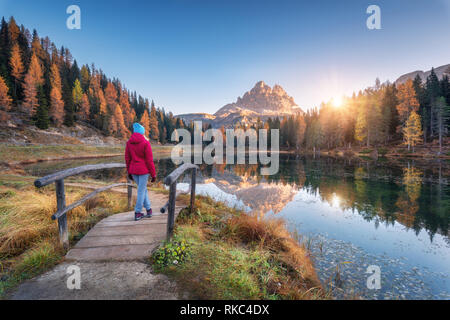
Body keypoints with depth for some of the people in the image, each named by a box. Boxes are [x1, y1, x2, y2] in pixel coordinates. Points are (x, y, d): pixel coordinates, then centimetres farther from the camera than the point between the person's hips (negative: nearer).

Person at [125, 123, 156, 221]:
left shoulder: (129, 142, 4)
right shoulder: (146, 143, -13)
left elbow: (127, 158, 8)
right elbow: (149, 160, -13)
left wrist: (129, 172, 17)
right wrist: (153, 174, -6)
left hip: (133, 170, 6)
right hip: (143, 170, -5)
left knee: (143, 189, 18)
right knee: (141, 190, 4)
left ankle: (149, 210, 23)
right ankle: (137, 213, 11)